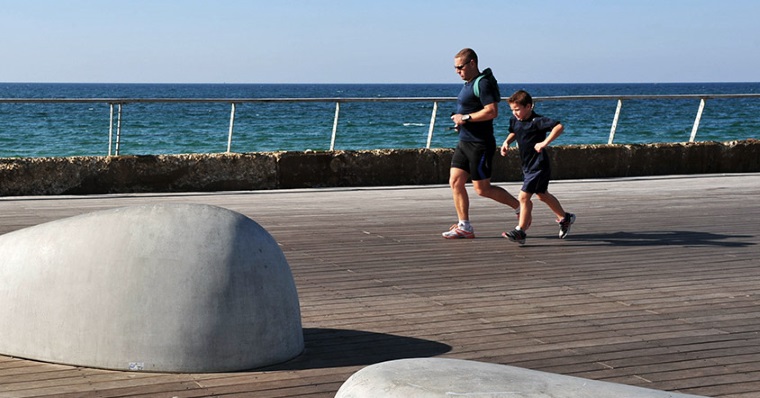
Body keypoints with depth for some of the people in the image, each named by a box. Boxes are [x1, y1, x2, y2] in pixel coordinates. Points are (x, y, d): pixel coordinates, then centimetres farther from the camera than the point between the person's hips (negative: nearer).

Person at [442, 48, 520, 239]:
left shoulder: (483, 83, -16)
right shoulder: (469, 84, 16)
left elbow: (492, 111, -26)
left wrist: (465, 118, -19)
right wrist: (460, 121, 11)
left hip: (480, 144, -10)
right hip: (465, 143, 10)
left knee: (482, 189, -5)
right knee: (455, 182, 4)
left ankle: (520, 206, 11)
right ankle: (464, 227, 7)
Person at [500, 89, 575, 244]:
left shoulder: (537, 121, -21)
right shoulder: (514, 120, 3)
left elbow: (559, 127, -32)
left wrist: (545, 143, -36)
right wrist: (507, 142, 6)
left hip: (539, 167, -10)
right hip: (528, 166, 10)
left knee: (524, 197, -13)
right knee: (542, 195, 23)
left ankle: (520, 231, -7)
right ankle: (565, 218, 41)